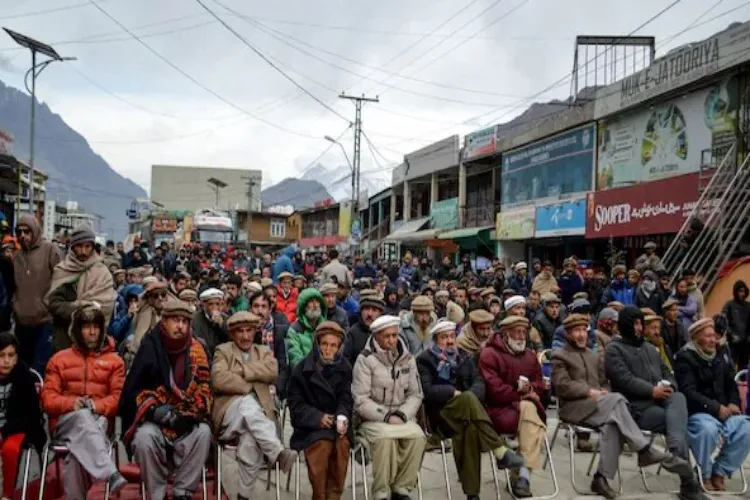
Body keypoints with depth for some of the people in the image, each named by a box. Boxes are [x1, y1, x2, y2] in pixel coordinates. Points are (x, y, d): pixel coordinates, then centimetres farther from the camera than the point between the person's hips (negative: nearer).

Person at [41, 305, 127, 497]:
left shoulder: (114, 360, 15)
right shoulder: (59, 359, 17)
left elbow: (119, 397, 4)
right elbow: (47, 399, 8)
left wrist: (96, 406, -17)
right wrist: (71, 403, -14)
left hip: (99, 420, 1)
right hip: (66, 421, 0)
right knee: (83, 417, -38)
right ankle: (111, 474, -56)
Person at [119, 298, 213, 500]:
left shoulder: (197, 350, -1)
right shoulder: (149, 347, -5)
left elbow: (204, 389, -1)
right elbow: (133, 389, -4)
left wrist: (188, 414, -18)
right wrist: (154, 409, -20)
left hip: (186, 421, 1)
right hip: (153, 419, -1)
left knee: (203, 432, -27)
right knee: (144, 436, -32)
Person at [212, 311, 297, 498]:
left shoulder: (264, 351, 23)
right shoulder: (223, 351, 15)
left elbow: (271, 371, -2)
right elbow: (219, 379, -6)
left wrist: (239, 370, -5)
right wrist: (249, 387, -6)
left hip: (258, 414, 1)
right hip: (230, 414, -1)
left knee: (250, 440, -34)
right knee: (248, 403, -37)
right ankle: (278, 453, -40)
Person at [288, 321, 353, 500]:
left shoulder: (344, 367, 4)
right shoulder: (303, 369, -3)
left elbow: (346, 398, 4)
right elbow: (296, 404, -3)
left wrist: (343, 417, -17)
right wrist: (317, 417, -19)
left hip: (337, 422, 2)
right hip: (310, 425, -2)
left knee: (342, 443, -28)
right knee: (322, 443, -31)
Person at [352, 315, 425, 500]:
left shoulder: (407, 359, 7)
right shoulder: (365, 359, -7)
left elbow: (415, 394, 9)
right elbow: (361, 400, -10)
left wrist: (402, 415, -8)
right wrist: (387, 417, -17)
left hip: (401, 417, 4)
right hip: (372, 418, -4)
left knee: (417, 436, -25)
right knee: (386, 437, -34)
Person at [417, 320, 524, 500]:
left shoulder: (465, 357, 18)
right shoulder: (424, 360, 4)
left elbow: (479, 384, 6)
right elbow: (426, 390, -9)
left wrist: (470, 400, -14)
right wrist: (453, 392, -14)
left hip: (465, 415, 4)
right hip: (440, 414, -4)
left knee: (471, 428, -32)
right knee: (469, 398, -33)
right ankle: (500, 452, -33)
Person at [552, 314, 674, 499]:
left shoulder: (594, 356, 29)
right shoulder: (559, 356, 6)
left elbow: (603, 382, 26)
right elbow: (562, 385, -7)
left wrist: (603, 392, 2)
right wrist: (589, 391, -17)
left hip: (597, 405, 6)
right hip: (573, 407, -5)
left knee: (612, 424, -32)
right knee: (617, 398, -30)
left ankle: (602, 477, -30)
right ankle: (644, 450, -28)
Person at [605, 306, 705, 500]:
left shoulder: (650, 349, 27)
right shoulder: (614, 349, 1)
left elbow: (667, 374, 21)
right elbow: (625, 380, -12)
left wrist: (668, 386, -4)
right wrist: (652, 391, -19)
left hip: (660, 401, 6)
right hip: (636, 407, -6)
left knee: (678, 398, -29)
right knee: (678, 421, -25)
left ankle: (674, 454, -41)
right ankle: (688, 482, -24)